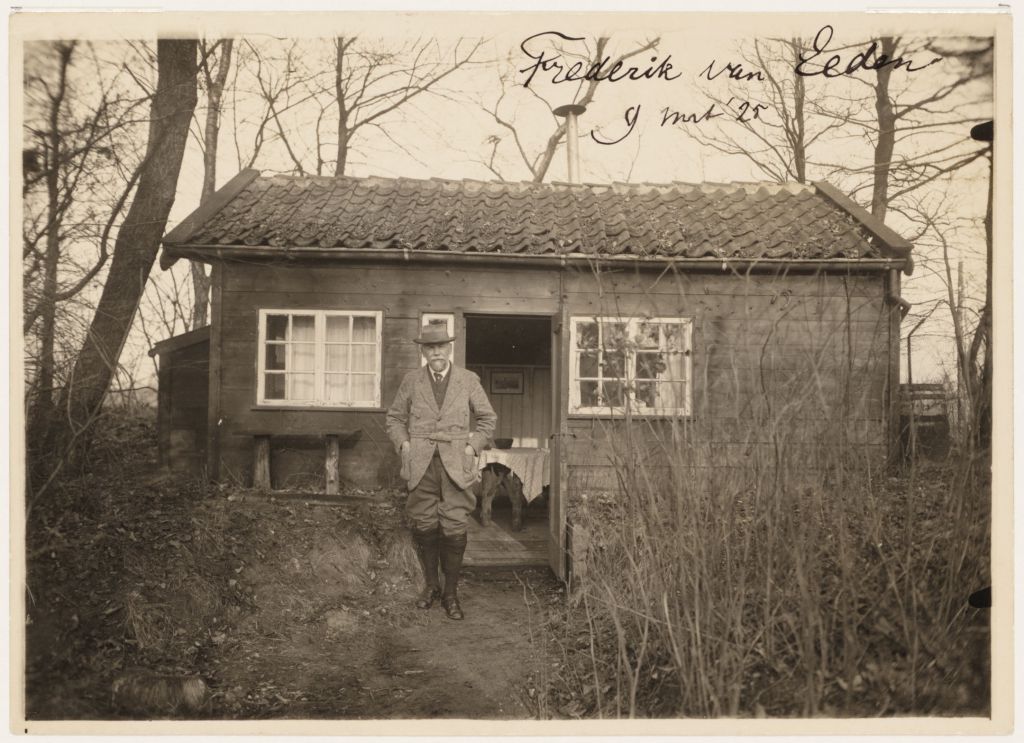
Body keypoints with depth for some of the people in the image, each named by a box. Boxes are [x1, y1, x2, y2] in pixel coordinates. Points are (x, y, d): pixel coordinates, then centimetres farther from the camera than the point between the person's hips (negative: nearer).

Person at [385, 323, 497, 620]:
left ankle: (451, 593, 9)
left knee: (455, 529, -4)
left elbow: (488, 418, 13)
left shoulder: (468, 380, 6)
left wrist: (472, 447, 1)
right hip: (421, 464, 1)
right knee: (423, 526, 4)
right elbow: (395, 417, 17)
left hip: (456, 464, -1)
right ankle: (430, 584, 24)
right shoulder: (412, 381, 9)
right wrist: (404, 444, 2)